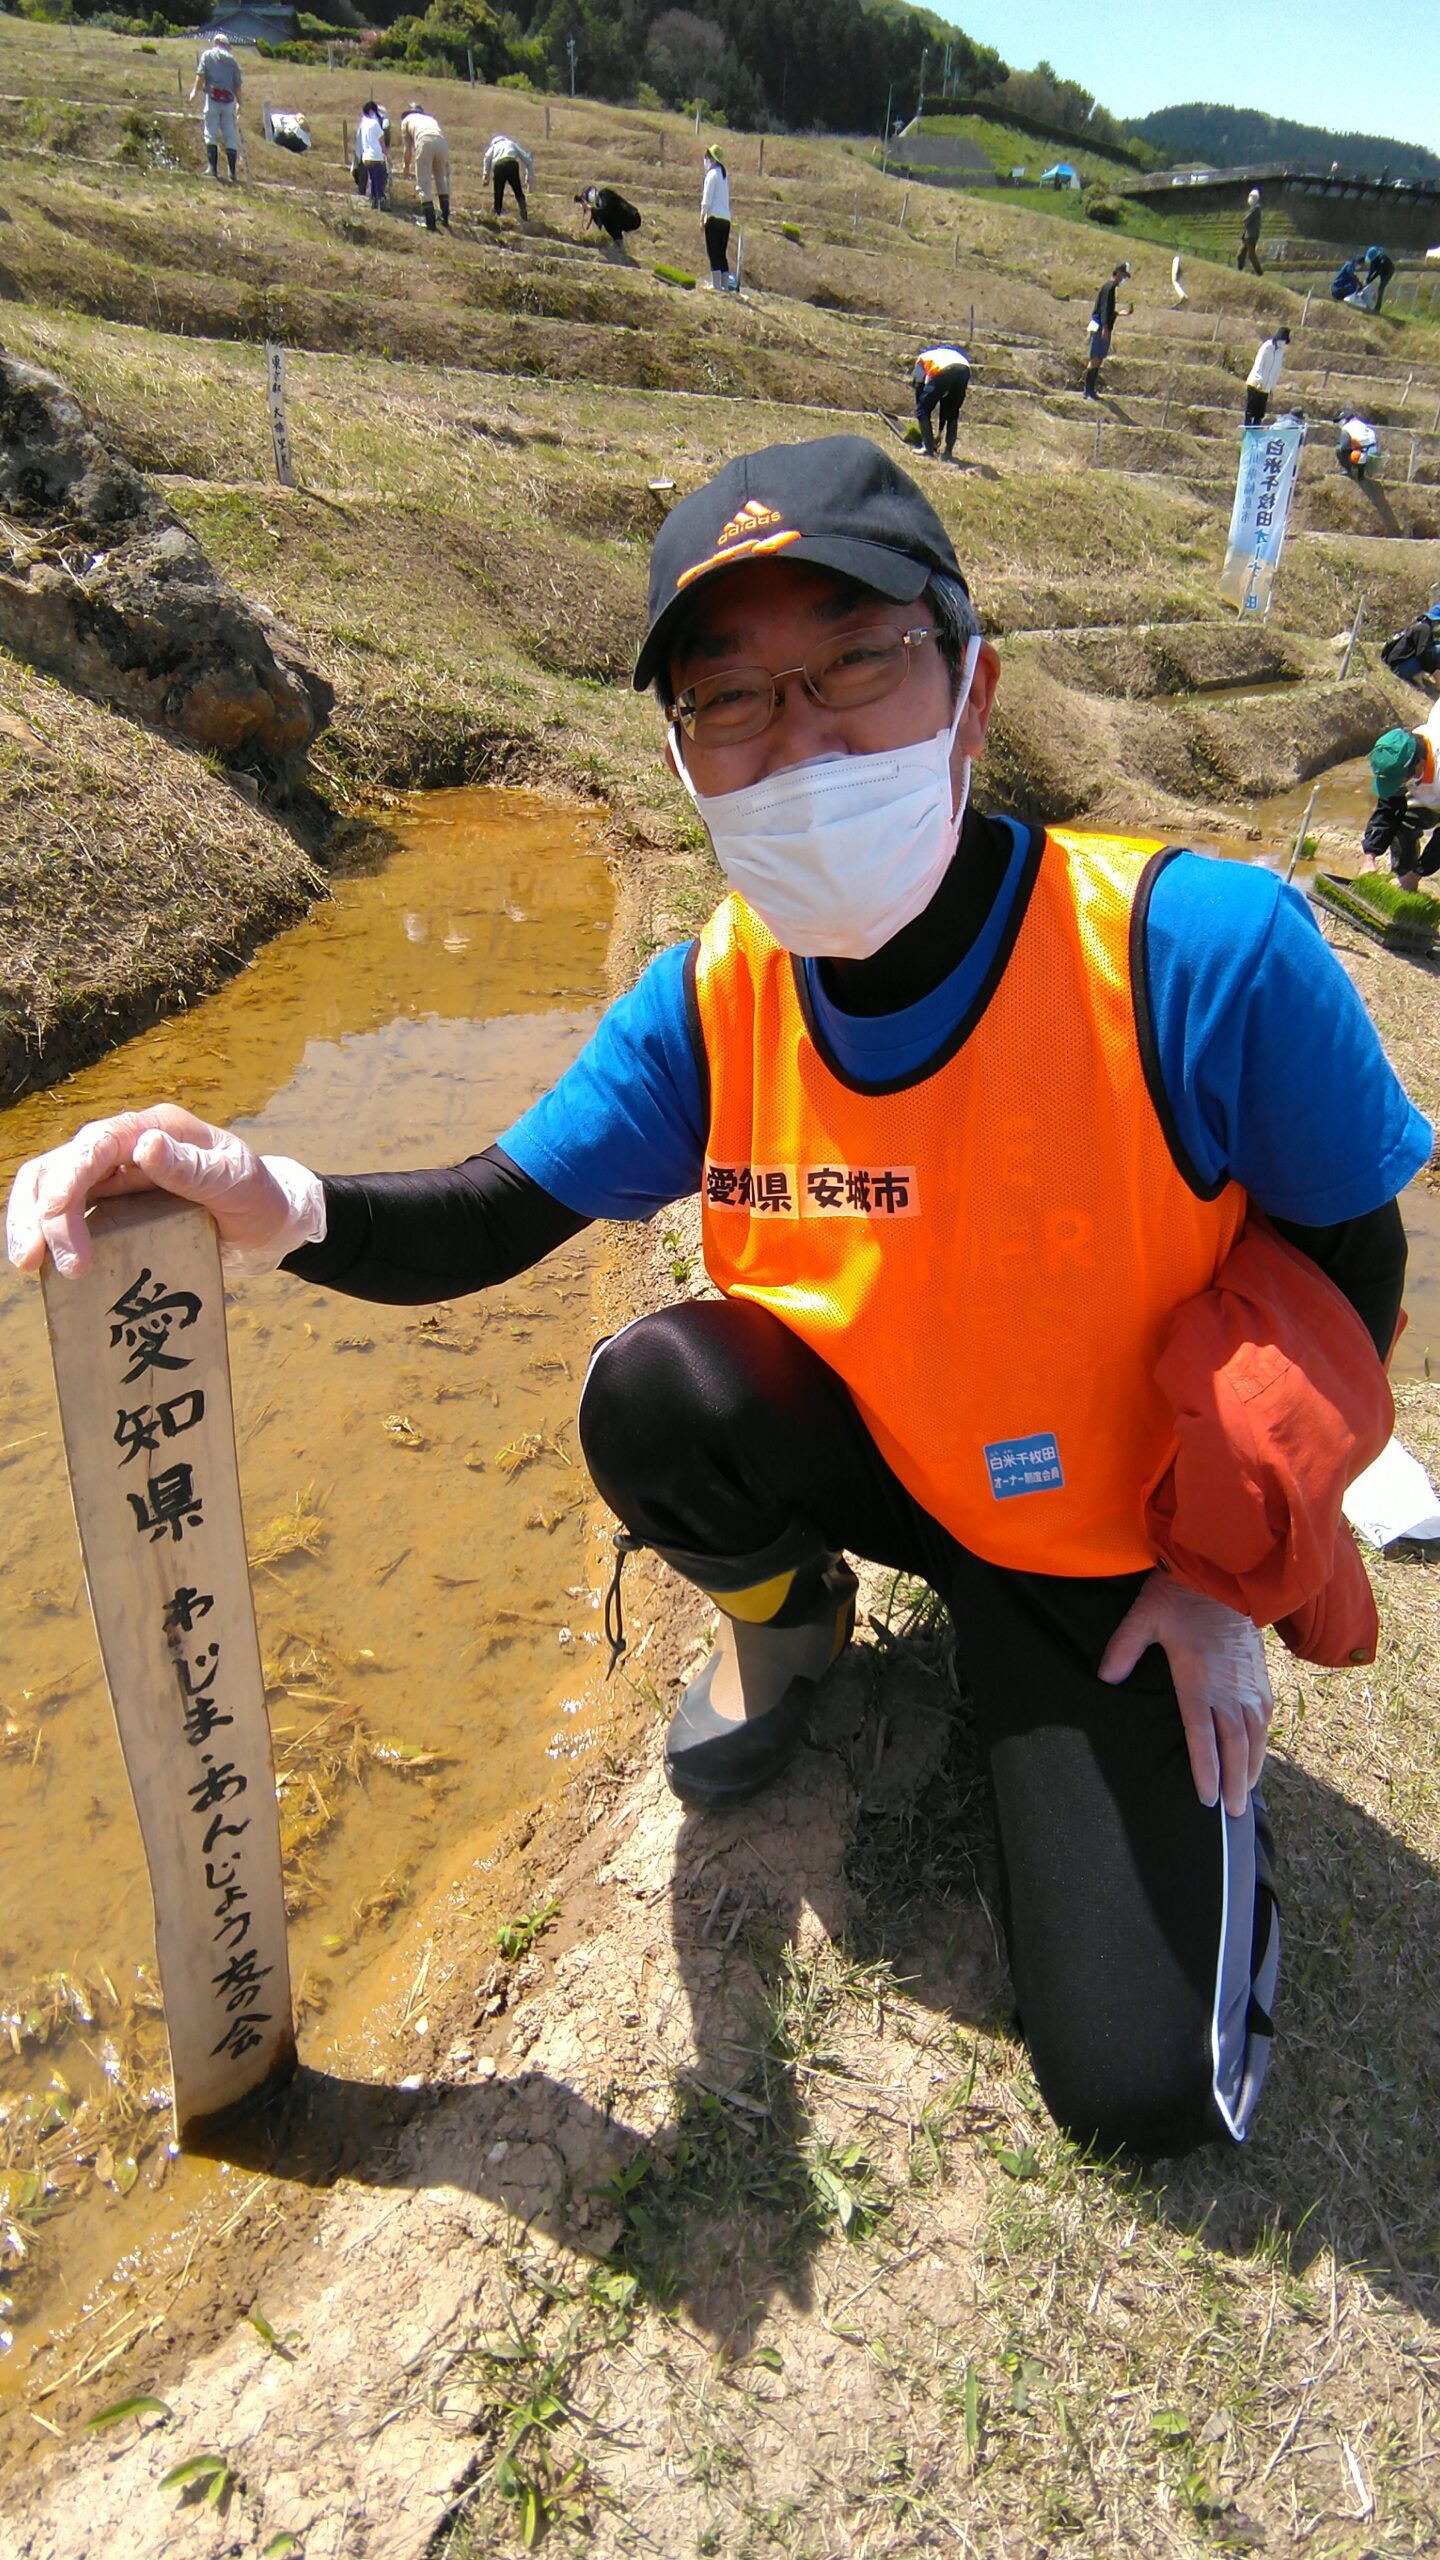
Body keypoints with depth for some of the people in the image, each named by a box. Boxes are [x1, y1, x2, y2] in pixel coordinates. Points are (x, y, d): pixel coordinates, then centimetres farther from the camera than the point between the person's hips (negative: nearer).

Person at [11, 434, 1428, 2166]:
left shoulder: (1198, 952, -29)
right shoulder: (710, 1009, -17)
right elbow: (495, 1214, -12)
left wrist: (1230, 1574, -10)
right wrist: (281, 1209, -34)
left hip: (1116, 1550, -2)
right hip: (869, 1463, 3)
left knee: (1144, 2089, -9)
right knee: (657, 1397, -31)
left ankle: (1193, 1705, 21)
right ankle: (786, 1617, 6)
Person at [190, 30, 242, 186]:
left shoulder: (208, 55, 8)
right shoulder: (232, 60, 15)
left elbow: (201, 75, -4)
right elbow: (238, 85, 10)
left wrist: (194, 92, 1)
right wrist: (239, 104, 18)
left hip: (213, 99, -3)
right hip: (229, 102, 3)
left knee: (211, 135, -3)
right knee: (231, 138, 4)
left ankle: (213, 170, -15)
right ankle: (233, 174, -1)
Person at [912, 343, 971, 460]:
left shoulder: (922, 358, 32)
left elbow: (919, 389, 29)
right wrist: (941, 430, 45)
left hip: (942, 372, -4)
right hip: (965, 370, 5)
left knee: (923, 410, 14)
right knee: (953, 413, 24)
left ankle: (929, 448, 6)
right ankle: (948, 452, 17)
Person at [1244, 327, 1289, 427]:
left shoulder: (1281, 352, 13)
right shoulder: (1268, 346, -7)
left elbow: (1277, 371, 17)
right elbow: (1259, 363, -13)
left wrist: (1272, 389, 14)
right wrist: (1260, 381, -22)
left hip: (1266, 388, 7)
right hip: (1255, 385, -7)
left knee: (1259, 415, 6)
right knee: (1250, 413, -5)